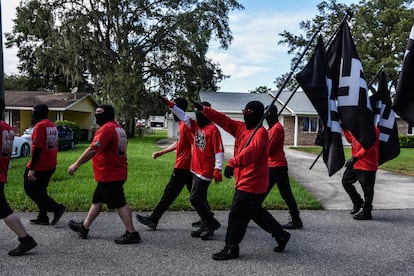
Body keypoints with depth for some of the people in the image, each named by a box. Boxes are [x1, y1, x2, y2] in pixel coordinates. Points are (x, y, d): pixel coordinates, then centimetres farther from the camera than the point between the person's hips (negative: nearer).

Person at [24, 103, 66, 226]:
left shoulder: (40, 125, -16)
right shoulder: (52, 125, 12)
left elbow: (37, 148, -21)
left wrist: (31, 169, -22)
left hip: (40, 165, -9)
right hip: (51, 165, 9)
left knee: (30, 189, 2)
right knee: (40, 190, 17)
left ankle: (56, 208, -5)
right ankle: (43, 218, 19)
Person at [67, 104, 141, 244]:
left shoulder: (106, 129, -17)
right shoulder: (119, 128, 15)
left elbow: (93, 150, -25)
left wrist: (76, 165, -20)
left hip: (109, 175, -10)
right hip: (117, 173, 10)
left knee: (119, 204, -4)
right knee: (97, 200, 19)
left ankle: (132, 233, 2)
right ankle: (84, 227, 32)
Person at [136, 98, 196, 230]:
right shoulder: (182, 124, 14)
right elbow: (178, 143, 22)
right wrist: (161, 152, 21)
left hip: (182, 167, -10)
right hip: (187, 167, 10)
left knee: (169, 193, 2)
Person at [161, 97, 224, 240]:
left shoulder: (213, 129, -14)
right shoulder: (197, 126, 9)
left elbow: (219, 151, -17)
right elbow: (184, 117, 11)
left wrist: (218, 170, -21)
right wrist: (171, 105, 2)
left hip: (205, 171, -9)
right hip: (196, 169, 9)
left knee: (195, 198, -7)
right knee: (200, 199, 13)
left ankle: (212, 223, 7)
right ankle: (206, 226, 23)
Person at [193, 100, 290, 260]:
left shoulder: (260, 132, -16)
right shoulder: (241, 128, 10)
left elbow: (252, 150, -34)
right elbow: (223, 120, 8)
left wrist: (232, 163, -46)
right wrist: (203, 109, 1)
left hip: (252, 183, -9)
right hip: (244, 181, 9)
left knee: (237, 215, -1)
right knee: (255, 212, 21)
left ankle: (231, 249, 16)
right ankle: (281, 235, 35)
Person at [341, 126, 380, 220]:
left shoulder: (373, 129, -17)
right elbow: (350, 139, 26)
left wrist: (355, 158, -33)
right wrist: (344, 129, 17)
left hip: (368, 166, -9)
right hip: (355, 164, 9)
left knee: (367, 190, 2)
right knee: (346, 181, 15)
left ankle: (366, 213, 15)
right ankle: (358, 202, 30)